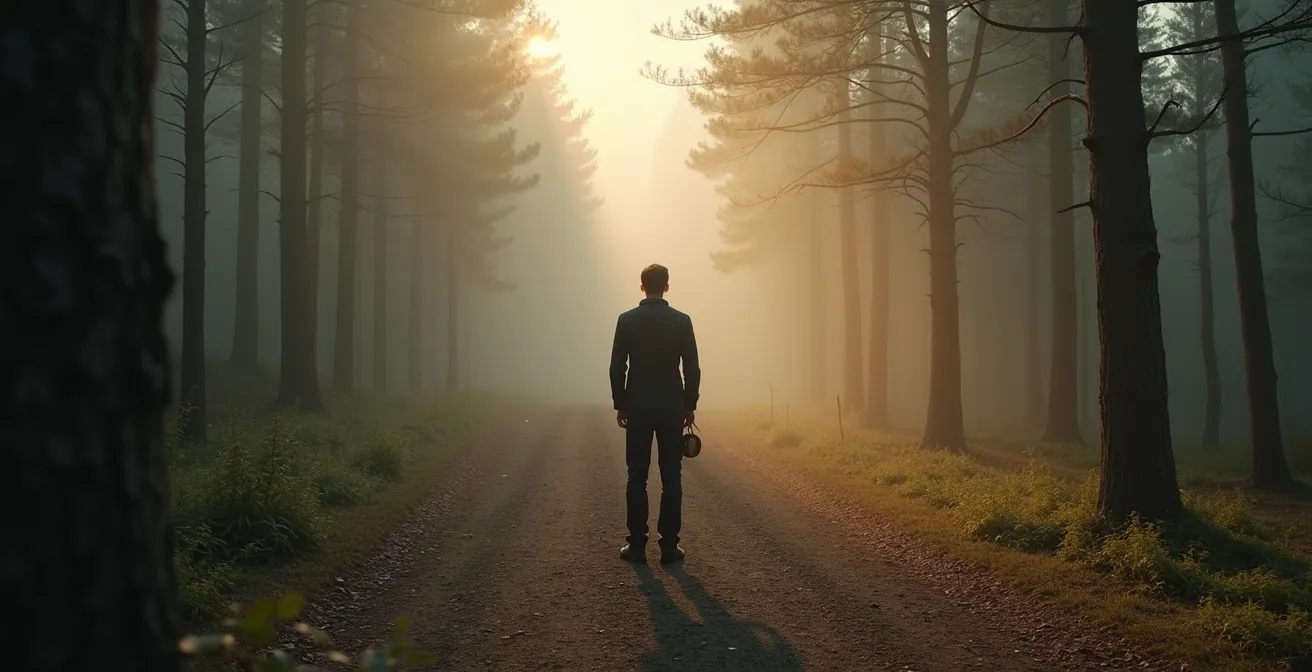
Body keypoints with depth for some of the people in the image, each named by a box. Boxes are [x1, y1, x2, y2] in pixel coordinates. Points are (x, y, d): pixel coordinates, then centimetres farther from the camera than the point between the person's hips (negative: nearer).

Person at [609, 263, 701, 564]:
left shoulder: (627, 320, -3)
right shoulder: (682, 321, -3)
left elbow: (617, 367, -2)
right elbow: (692, 368, -2)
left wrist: (620, 404, 7)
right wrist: (690, 405, 8)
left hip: (637, 408, 0)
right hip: (672, 408, 0)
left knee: (637, 478, 5)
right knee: (671, 478, 5)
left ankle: (637, 545, 5)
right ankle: (669, 545, 5)